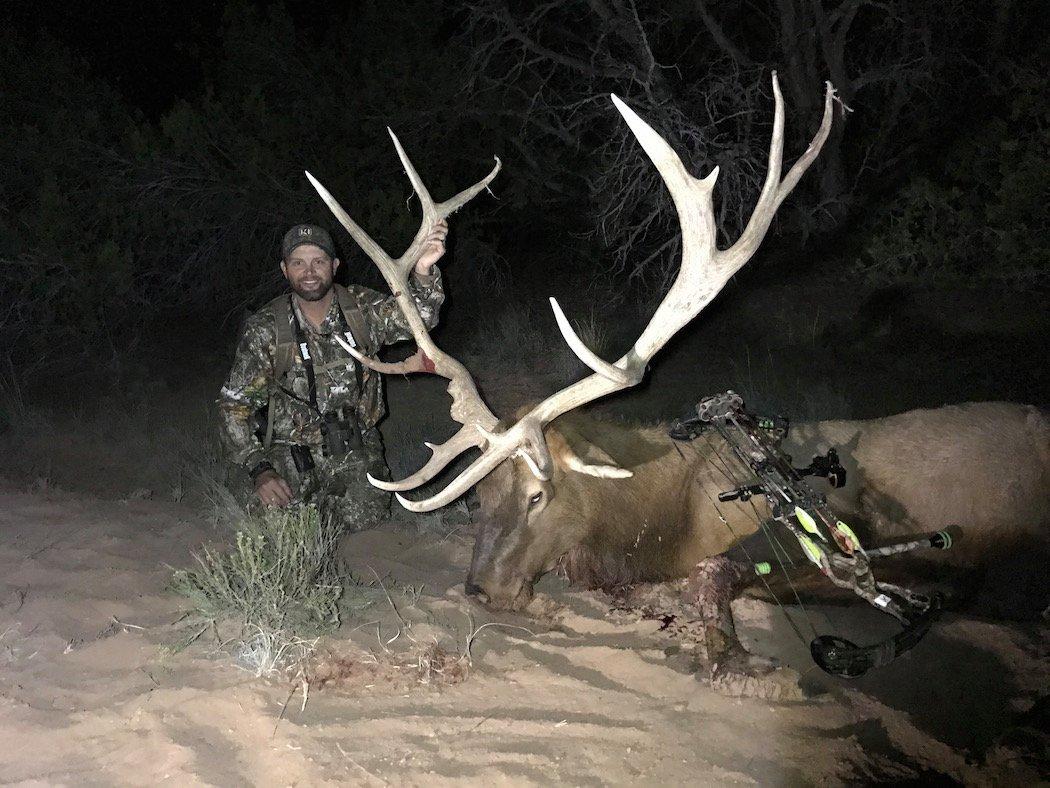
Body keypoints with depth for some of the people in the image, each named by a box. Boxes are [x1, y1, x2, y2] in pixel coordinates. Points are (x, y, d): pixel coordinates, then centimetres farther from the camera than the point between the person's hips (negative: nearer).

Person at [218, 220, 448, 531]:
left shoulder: (361, 307, -6)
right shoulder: (265, 329, -11)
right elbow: (235, 403, -8)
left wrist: (422, 273, -45)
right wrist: (259, 470, -19)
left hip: (354, 444, 1)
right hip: (291, 446, -1)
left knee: (362, 519, -14)